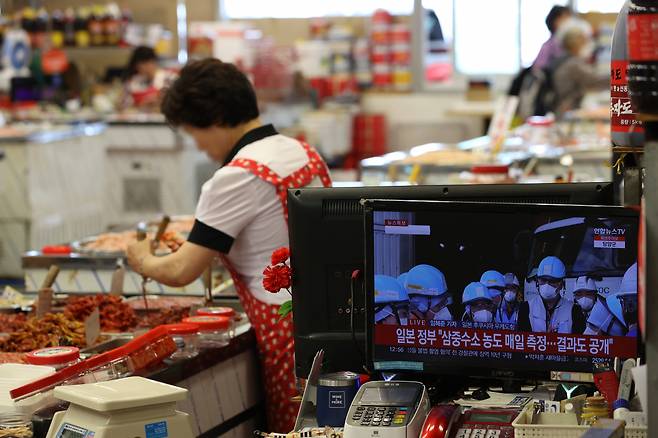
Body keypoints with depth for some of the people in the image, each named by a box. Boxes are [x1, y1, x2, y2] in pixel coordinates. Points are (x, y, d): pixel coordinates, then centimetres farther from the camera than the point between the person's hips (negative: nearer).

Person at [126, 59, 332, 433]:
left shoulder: (237, 178, -15)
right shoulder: (304, 153, 10)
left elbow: (181, 272, -13)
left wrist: (143, 262, 7)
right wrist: (217, 252, 21)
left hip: (290, 329, -8)